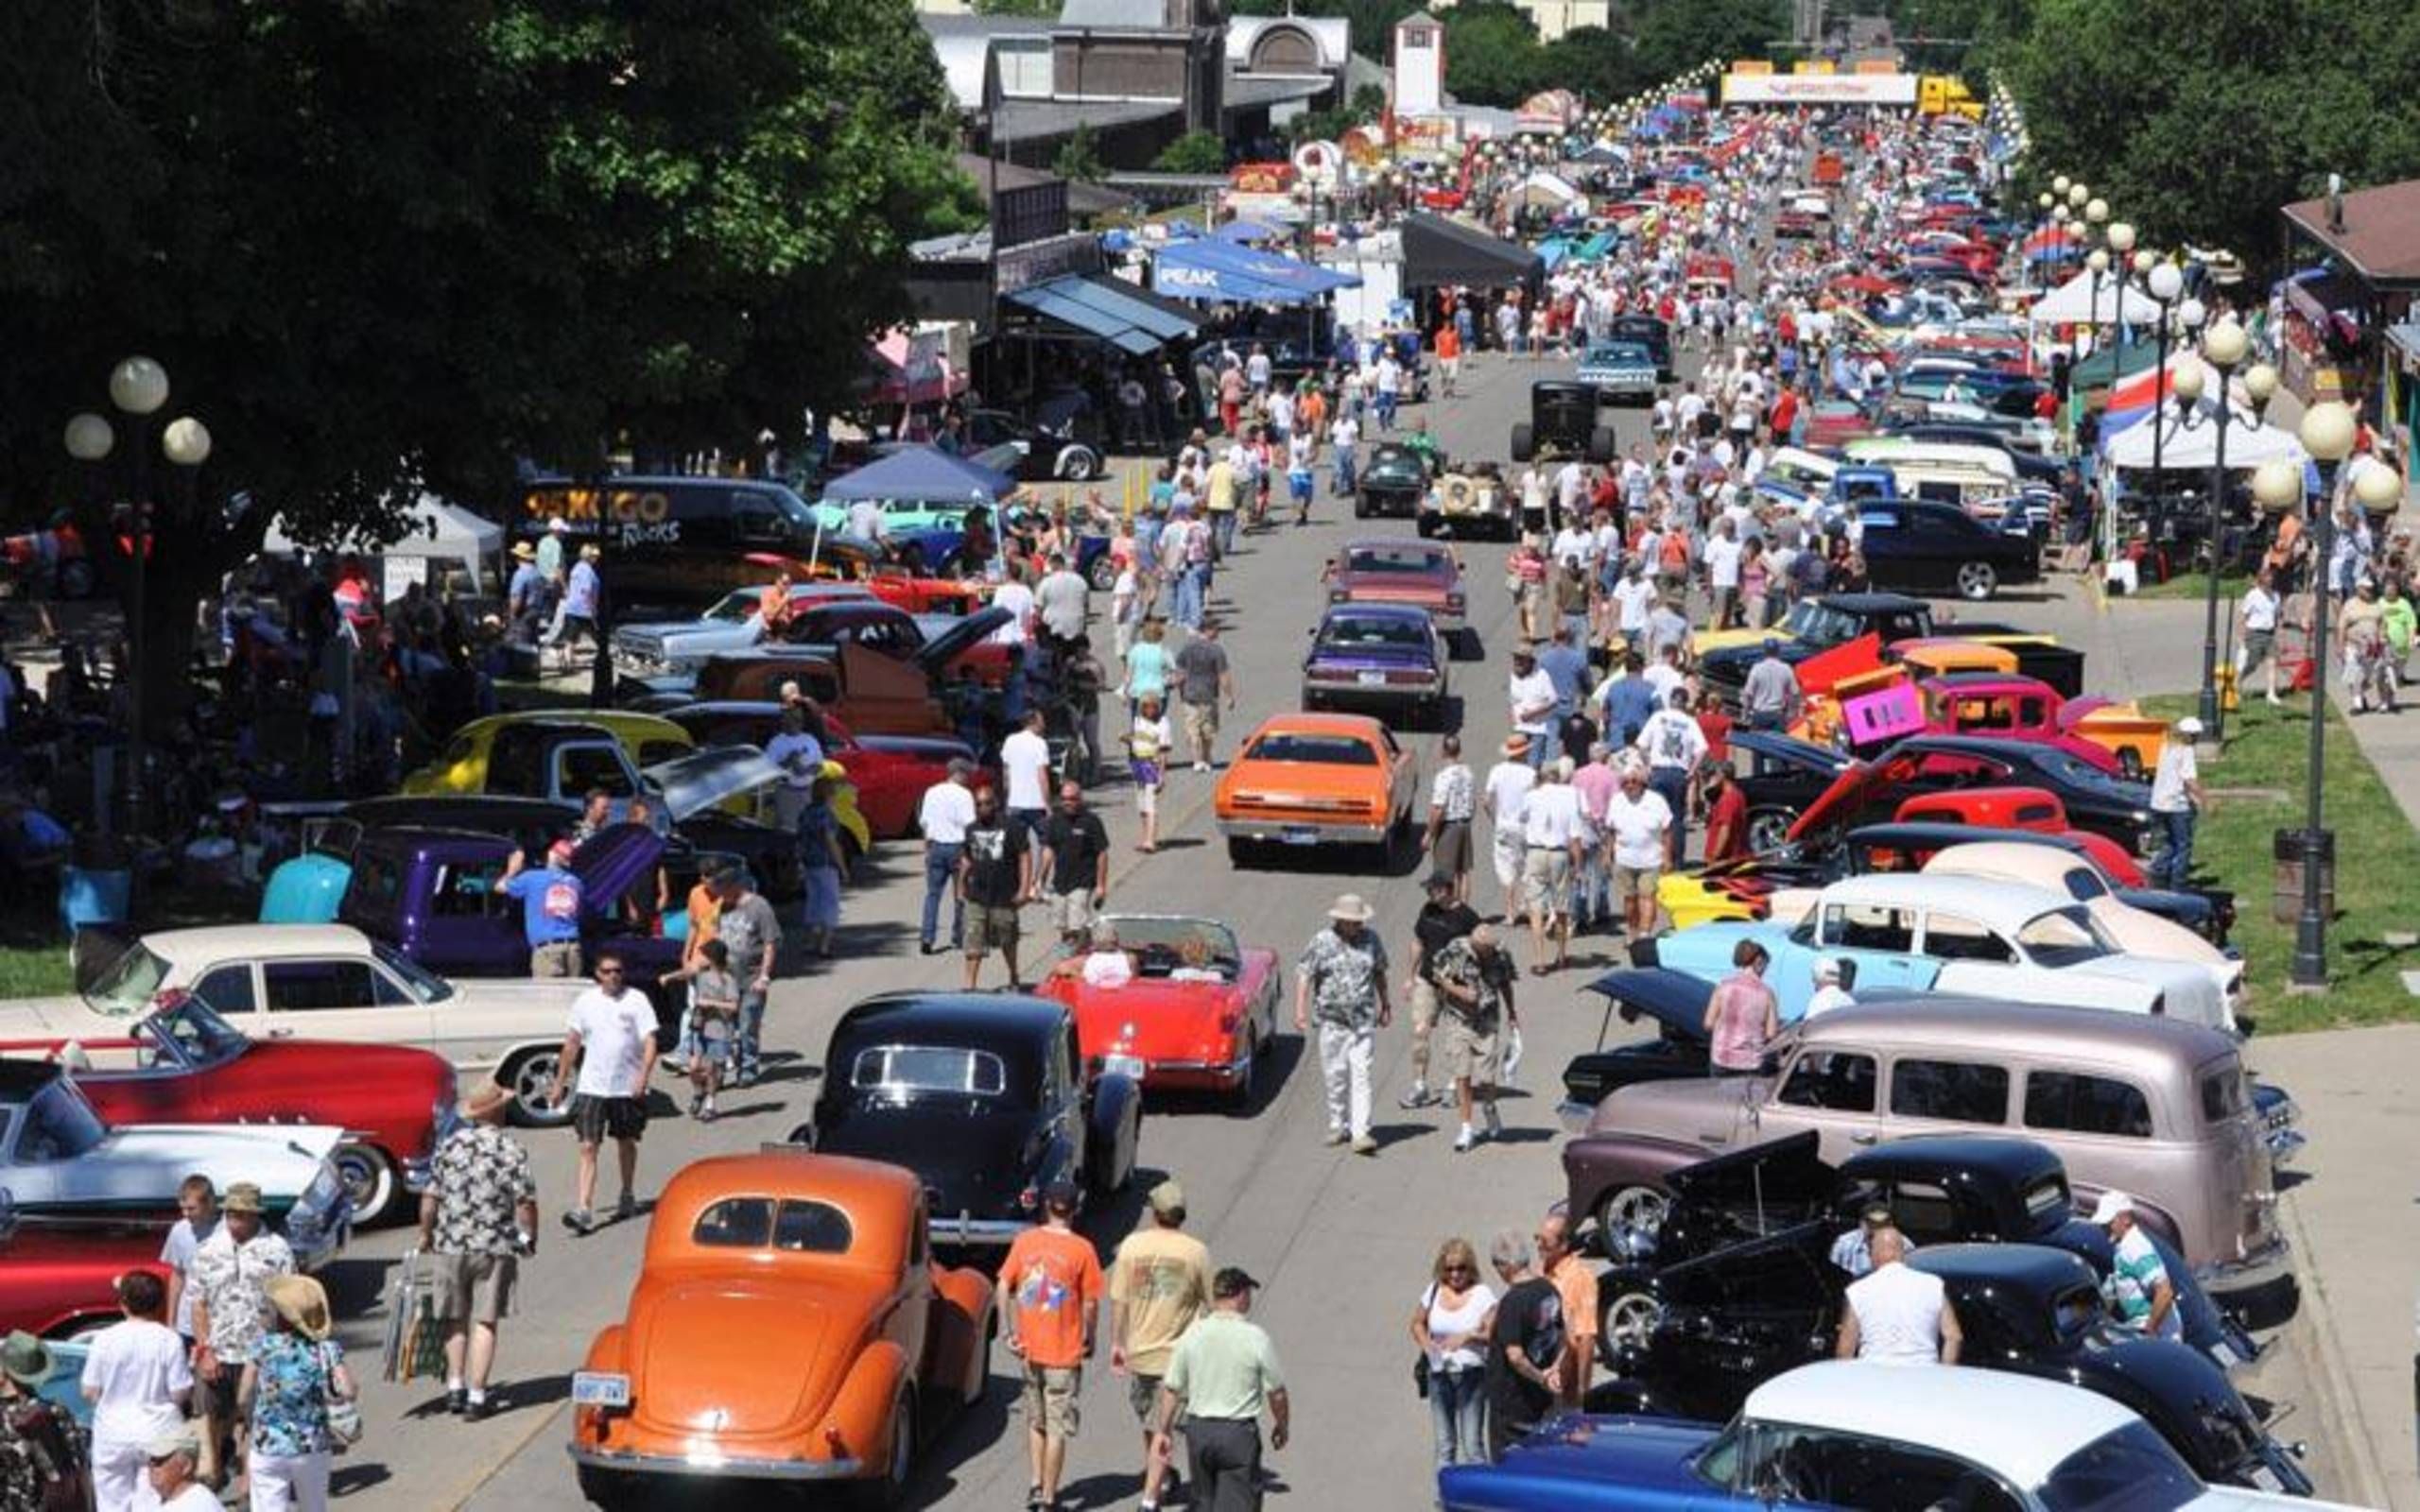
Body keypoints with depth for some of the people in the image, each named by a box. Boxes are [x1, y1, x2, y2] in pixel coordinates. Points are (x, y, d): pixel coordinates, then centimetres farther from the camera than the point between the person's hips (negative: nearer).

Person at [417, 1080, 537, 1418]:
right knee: (485, 1322, 3)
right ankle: (476, 1396, 0)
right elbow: (526, 1201, -9)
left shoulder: (449, 1146, 0)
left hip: (450, 1246, 2)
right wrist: (529, 1237, 7)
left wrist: (426, 1234, 14)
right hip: (495, 1247, -2)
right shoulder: (511, 1149, -6)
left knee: (455, 1320, 17)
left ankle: (455, 1386, 11)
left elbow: (430, 1197, -1)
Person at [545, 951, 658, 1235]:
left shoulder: (637, 1001, -4)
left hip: (628, 1087, -1)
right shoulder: (585, 1002, 4)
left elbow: (650, 1042, -9)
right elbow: (572, 1044, 11)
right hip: (592, 1086, 1)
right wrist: (559, 1083, 11)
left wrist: (643, 1076, -24)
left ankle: (628, 1196, 38)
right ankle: (585, 1211, -16)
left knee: (626, 1142, 17)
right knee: (588, 1147, -9)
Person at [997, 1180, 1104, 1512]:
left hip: (1028, 1348, 3)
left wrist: (1007, 1332, 1)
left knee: (1035, 1421, 21)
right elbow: (1090, 1302, -9)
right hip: (1064, 1352, -3)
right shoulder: (1081, 1249, -11)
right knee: (1058, 1426, 5)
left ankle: (1036, 1484, 17)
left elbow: (1004, 1287, -3)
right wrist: (1089, 1340, 5)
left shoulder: (1025, 1241, -1)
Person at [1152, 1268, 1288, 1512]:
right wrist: (1282, 1425, 14)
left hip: (1198, 1428, 4)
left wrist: (1164, 1430, 12)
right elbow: (1276, 1393, -4)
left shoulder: (1193, 1334, -3)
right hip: (1239, 1434, -4)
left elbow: (1170, 1389, 1)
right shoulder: (1256, 1337, -12)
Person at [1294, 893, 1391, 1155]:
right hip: (1332, 1022, -1)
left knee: (1360, 1075, -8)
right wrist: (1300, 1010, -13)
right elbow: (1303, 975, -4)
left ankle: (1360, 1133, -14)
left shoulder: (1371, 940, 6)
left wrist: (1384, 1003, 30)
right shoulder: (1322, 942, -3)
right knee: (1334, 1076, 6)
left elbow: (1379, 973, 21)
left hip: (1364, 1022, 1)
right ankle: (1338, 1127, 23)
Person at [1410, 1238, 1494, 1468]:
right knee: (1444, 1446, 10)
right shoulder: (1435, 1291, 7)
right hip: (1439, 1375, 5)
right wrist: (1426, 1344, 0)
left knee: (1472, 1444, -8)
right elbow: (1417, 1323, 19)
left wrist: (1468, 1336, -23)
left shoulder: (1482, 1294, -6)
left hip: (1471, 1374, -5)